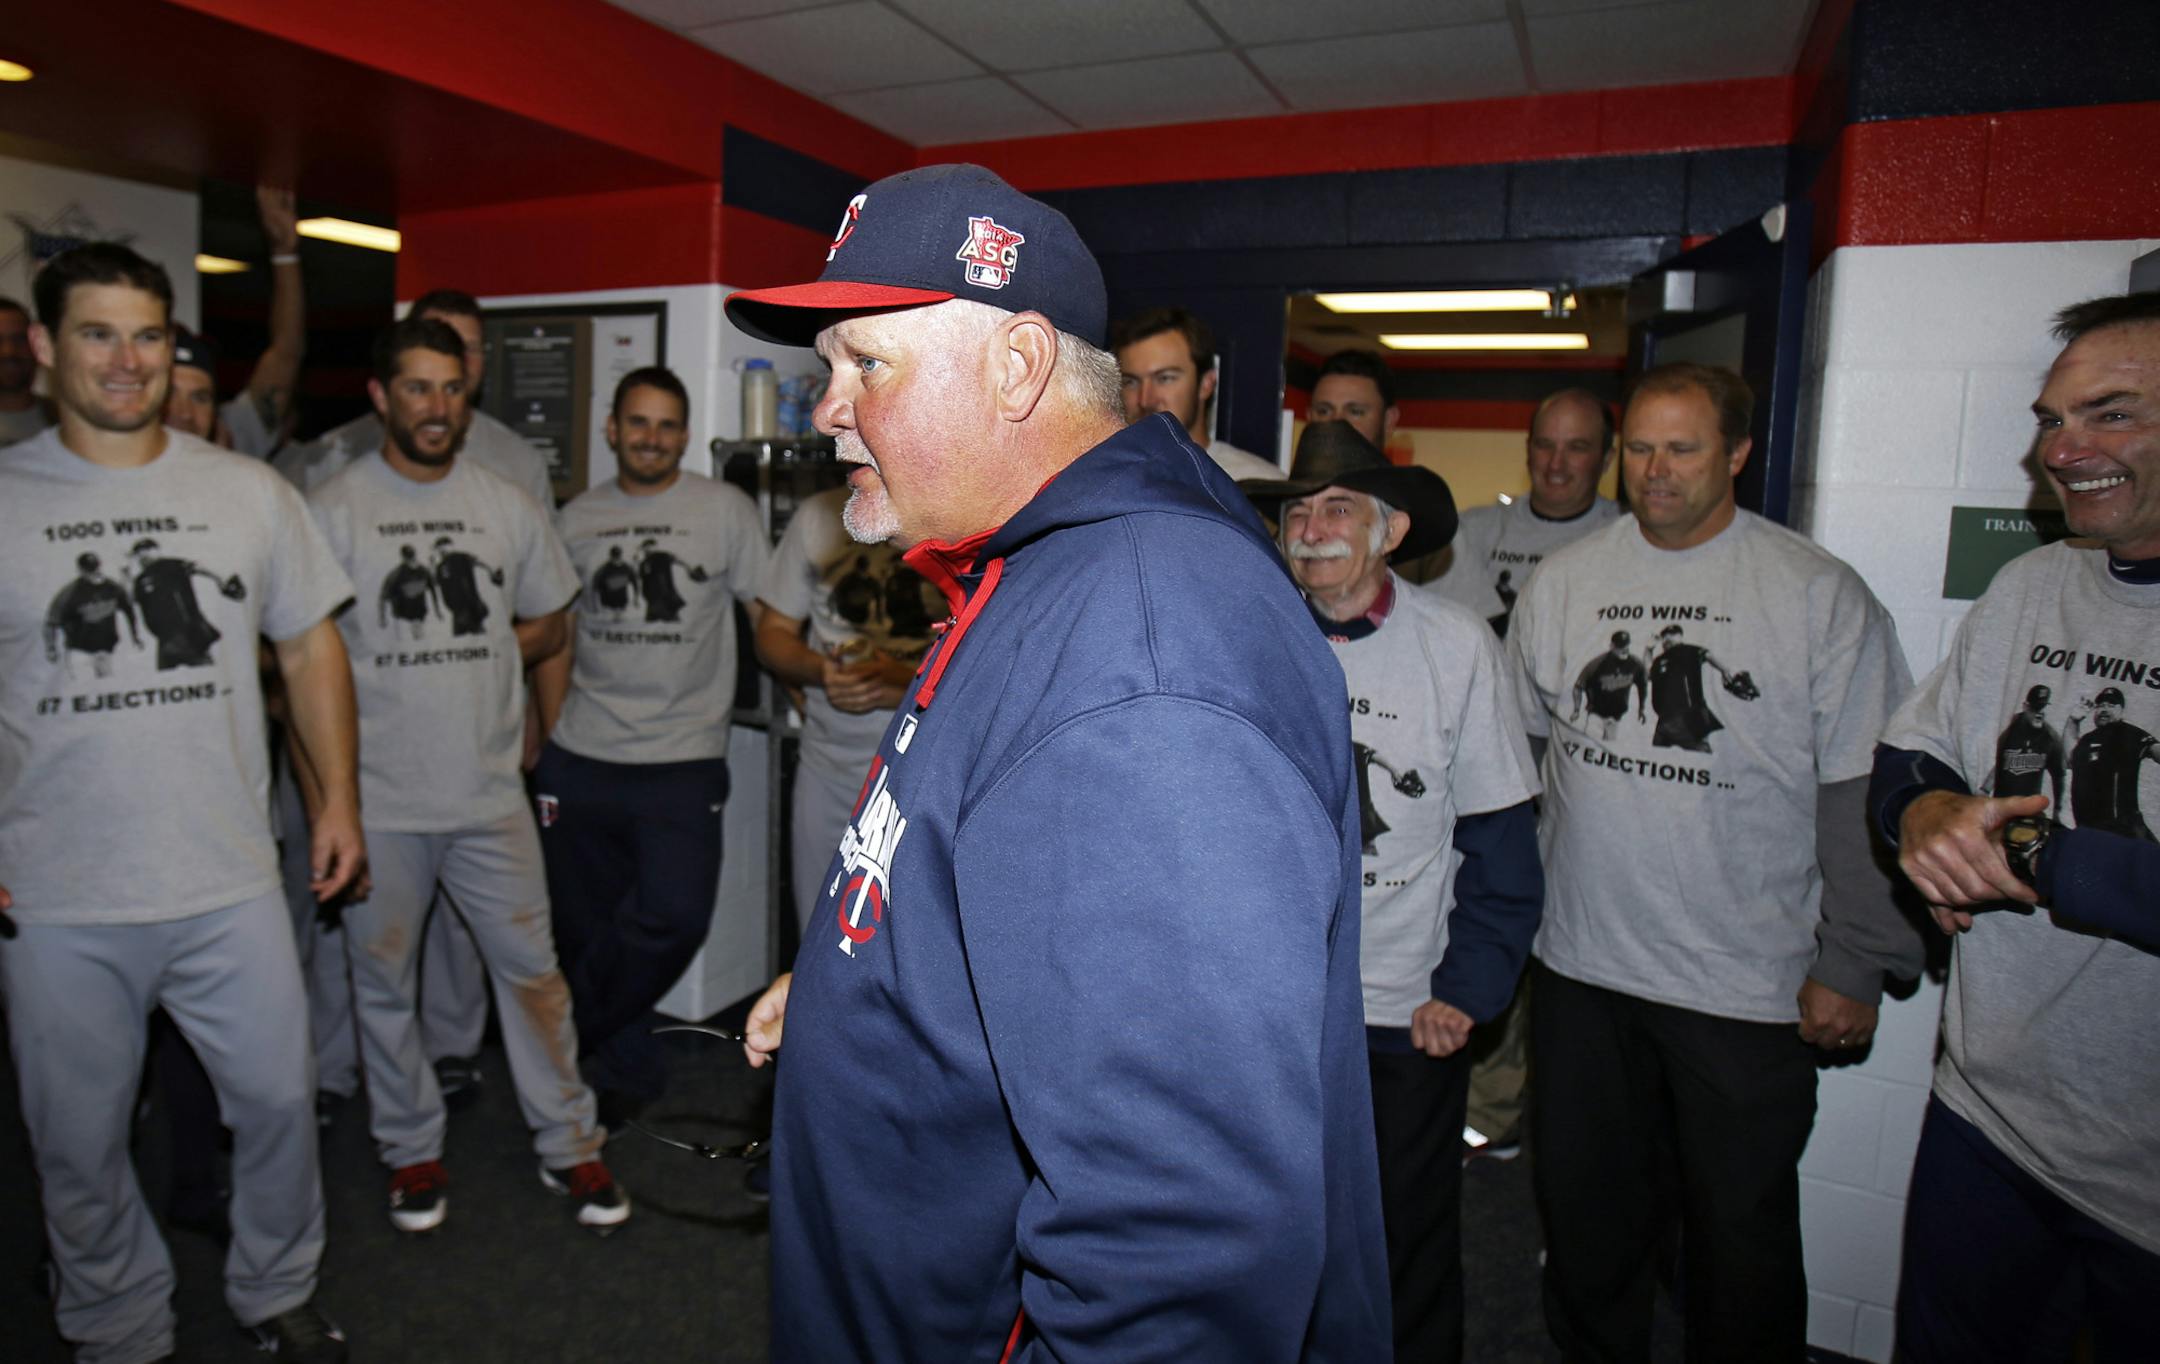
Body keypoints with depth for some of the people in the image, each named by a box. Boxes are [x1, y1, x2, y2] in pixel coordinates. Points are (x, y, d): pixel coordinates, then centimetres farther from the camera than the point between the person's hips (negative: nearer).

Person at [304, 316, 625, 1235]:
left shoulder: (505, 505, 6)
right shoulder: (332, 509, -4)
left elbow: (548, 623, 14)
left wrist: (474, 660, -1)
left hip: (490, 792, 2)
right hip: (377, 802, -1)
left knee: (532, 968, 8)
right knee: (383, 983, 13)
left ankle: (569, 1145, 22)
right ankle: (412, 1152, 33)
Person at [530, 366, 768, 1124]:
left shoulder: (724, 509, 1)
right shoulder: (577, 520, 11)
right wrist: (552, 737, 8)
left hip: (682, 759, -3)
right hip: (581, 761, 3)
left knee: (675, 916, -15)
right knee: (581, 926, 9)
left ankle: (574, 1045, 11)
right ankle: (625, 1072, 29)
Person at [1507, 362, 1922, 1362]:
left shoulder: (1821, 595, -5)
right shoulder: (1560, 580, 3)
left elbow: (1863, 793, -5)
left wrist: (1855, 966, -7)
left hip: (1751, 986, -3)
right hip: (1580, 966, 3)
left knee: (1741, 1235, 12)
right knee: (1584, 1209, 19)